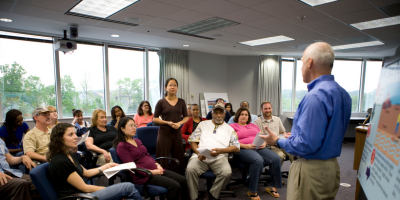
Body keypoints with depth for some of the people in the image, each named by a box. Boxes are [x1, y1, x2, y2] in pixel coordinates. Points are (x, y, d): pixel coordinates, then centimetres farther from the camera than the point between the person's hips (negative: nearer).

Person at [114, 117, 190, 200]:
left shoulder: (137, 141, 18)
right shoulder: (121, 146, -7)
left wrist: (157, 165, 3)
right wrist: (151, 171, -18)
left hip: (155, 170, 8)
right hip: (143, 175, -8)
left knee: (182, 180, -8)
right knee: (174, 185, -24)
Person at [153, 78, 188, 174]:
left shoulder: (181, 102, 8)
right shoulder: (161, 102, -1)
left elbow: (186, 117, 13)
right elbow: (155, 119, 0)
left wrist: (180, 123, -8)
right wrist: (168, 122, -13)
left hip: (177, 133, 3)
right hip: (164, 133, -3)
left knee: (178, 159, 7)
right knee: (163, 159, 0)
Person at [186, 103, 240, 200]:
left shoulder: (229, 129, 17)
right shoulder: (203, 124, 20)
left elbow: (237, 148, 7)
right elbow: (193, 140, 14)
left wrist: (221, 150, -11)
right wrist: (198, 153, -6)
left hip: (219, 158, 0)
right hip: (201, 156, 0)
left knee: (227, 172, -31)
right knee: (190, 169, -30)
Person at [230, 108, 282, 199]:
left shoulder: (253, 125, 29)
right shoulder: (233, 126, 12)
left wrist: (264, 143, -1)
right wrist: (245, 146, -15)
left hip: (259, 148, 5)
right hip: (244, 150, -5)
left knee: (276, 158, -22)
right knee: (258, 160, -37)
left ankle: (273, 187, -5)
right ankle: (252, 191, -23)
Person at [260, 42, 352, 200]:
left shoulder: (315, 96, -24)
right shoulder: (342, 93, 6)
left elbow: (306, 144, -26)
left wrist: (278, 141, -10)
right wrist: (292, 136, 18)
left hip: (311, 170, -9)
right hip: (332, 167, 9)